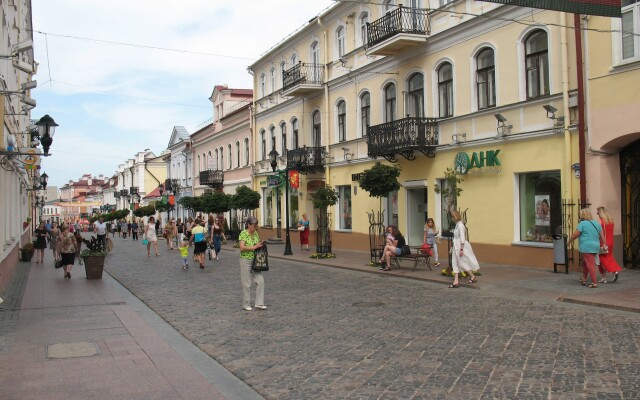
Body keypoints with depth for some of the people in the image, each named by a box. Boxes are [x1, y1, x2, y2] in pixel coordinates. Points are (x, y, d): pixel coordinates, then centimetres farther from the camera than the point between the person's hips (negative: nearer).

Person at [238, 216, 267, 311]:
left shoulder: (256, 233, 8)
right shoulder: (243, 234, -12)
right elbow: (242, 247, -23)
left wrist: (261, 245, -1)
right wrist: (254, 247, -21)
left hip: (255, 260, 6)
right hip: (245, 261, -6)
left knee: (260, 280, 1)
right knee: (246, 284, 2)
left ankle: (259, 303, 8)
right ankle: (246, 305, 15)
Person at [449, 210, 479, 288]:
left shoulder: (460, 225, -16)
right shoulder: (457, 224, 11)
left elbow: (462, 238, -19)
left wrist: (461, 249, -21)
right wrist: (453, 248, 18)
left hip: (460, 246, -9)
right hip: (456, 246, 9)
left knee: (463, 263, 2)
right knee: (455, 263, 6)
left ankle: (473, 277, 19)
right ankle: (455, 282, 6)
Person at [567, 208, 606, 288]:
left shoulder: (582, 223, -8)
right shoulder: (596, 223, 13)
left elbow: (575, 235, -9)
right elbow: (602, 235, 12)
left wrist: (569, 242, 3)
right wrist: (605, 244, 16)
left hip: (587, 248, -8)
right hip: (595, 247, 8)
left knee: (590, 264, -5)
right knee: (585, 263, 20)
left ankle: (594, 282, -5)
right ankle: (583, 279, 26)